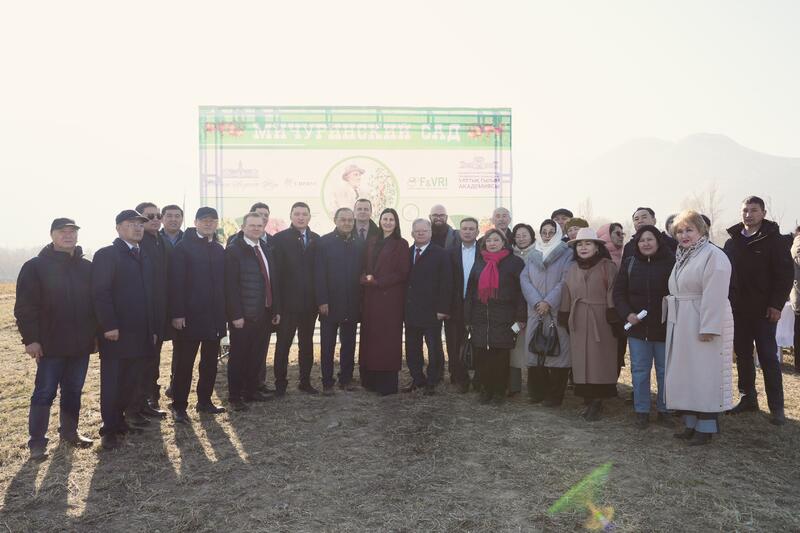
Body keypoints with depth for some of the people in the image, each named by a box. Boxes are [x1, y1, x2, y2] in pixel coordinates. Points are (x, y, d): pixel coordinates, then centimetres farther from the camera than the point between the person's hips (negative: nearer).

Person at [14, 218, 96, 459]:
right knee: (44, 393, 3)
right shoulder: (36, 266, -5)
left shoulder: (87, 267, 7)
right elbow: (25, 306, -8)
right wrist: (30, 338, -13)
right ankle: (37, 442, 13)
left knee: (73, 391, 14)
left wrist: (95, 333, 9)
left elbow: (95, 301, 12)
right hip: (51, 344, -4)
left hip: (80, 343, 4)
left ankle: (70, 431, 29)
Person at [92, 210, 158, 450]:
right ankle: (109, 429, 15)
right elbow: (100, 293, -13)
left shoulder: (146, 257, 16)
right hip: (116, 334, -6)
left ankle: (119, 419, 27)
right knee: (112, 383, 4)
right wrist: (109, 326, -18)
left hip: (142, 335, 6)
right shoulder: (106, 254, -6)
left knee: (132, 382, 12)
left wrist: (153, 329, 13)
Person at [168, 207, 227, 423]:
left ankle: (204, 401, 24)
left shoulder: (219, 250, 13)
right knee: (184, 362, 1)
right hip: (190, 315, -5)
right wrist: (177, 314, -15)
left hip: (215, 316, 6)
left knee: (210, 361, 12)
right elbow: (176, 282, -9)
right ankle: (179, 406, 10)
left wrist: (224, 312, 9)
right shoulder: (183, 247, -3)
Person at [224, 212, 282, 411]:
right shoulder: (233, 251, -8)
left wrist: (276, 310, 9)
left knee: (257, 355, 14)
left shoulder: (267, 250, 13)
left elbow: (274, 281, 15)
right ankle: (234, 396, 16)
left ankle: (251, 390, 29)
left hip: (265, 314, 6)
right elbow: (230, 285, -13)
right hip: (243, 317, -6)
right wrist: (236, 315, -18)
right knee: (238, 357, 4)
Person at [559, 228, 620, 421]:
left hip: (601, 322, -4)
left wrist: (613, 316, -13)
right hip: (578, 323, 4)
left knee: (599, 361, -1)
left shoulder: (608, 267, -2)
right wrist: (565, 319, 10)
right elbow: (566, 297, 13)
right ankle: (588, 400, 10)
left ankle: (596, 401, 6)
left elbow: (613, 294, -7)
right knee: (581, 362, 3)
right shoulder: (572, 270, 13)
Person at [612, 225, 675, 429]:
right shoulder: (629, 263, 4)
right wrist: (627, 314, -9)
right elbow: (618, 292, 5)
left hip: (664, 328, -2)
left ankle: (664, 410, 24)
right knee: (639, 370, 7)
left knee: (665, 371, 10)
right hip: (637, 327, 2)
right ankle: (642, 411, 18)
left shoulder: (671, 263, -5)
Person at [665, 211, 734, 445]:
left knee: (704, 376, -3)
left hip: (703, 327, -9)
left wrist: (708, 328, -25)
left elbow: (714, 296, -21)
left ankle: (706, 428, 7)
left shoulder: (713, 256, -13)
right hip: (682, 327, 9)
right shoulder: (682, 257, 16)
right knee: (685, 375, 12)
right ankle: (691, 425, 22)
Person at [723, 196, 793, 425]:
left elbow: (786, 273, -7)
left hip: (763, 310, -4)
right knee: (742, 355, 11)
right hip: (738, 310, 4)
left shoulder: (773, 239, -4)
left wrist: (776, 304, -13)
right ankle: (748, 398, 23)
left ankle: (776, 406, 7)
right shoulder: (732, 241, 8)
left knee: (768, 357, -1)